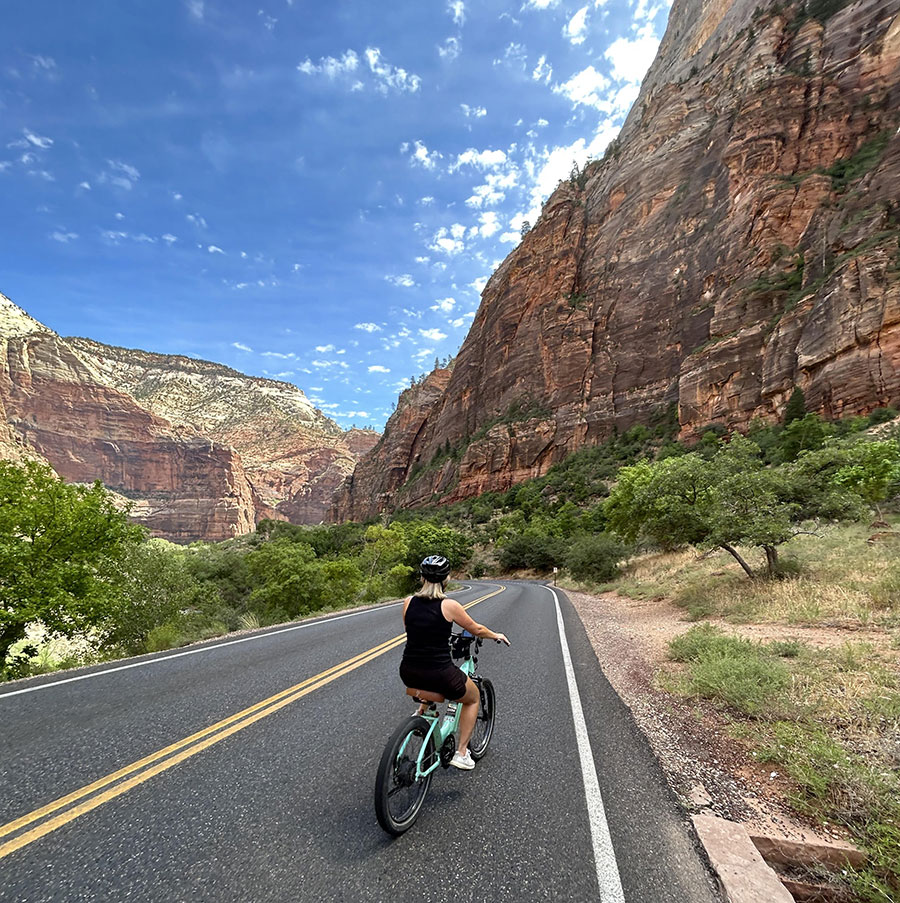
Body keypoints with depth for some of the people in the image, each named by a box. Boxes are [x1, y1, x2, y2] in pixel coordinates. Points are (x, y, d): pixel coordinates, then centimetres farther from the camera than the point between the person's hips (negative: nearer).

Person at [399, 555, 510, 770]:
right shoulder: (449, 605, -12)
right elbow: (477, 630, 2)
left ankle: (421, 712, 34)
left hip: (409, 674, 5)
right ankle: (461, 753, 24)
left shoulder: (408, 603, -1)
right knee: (473, 698, 26)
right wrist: (496, 635, 23)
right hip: (440, 675, -5)